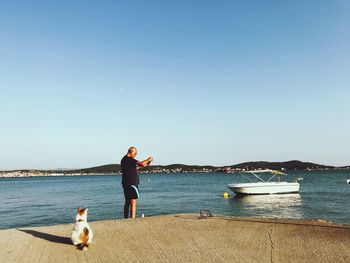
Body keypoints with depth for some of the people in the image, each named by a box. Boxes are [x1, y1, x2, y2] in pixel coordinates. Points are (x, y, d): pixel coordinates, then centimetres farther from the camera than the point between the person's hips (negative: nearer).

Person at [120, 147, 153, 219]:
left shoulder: (124, 159, 16)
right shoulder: (129, 159, -15)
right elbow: (141, 163, -23)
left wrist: (141, 166, 19)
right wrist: (148, 159, -7)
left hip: (126, 183, 10)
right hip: (132, 184, -10)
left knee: (127, 202, 15)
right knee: (133, 202, -8)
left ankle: (126, 219, 21)